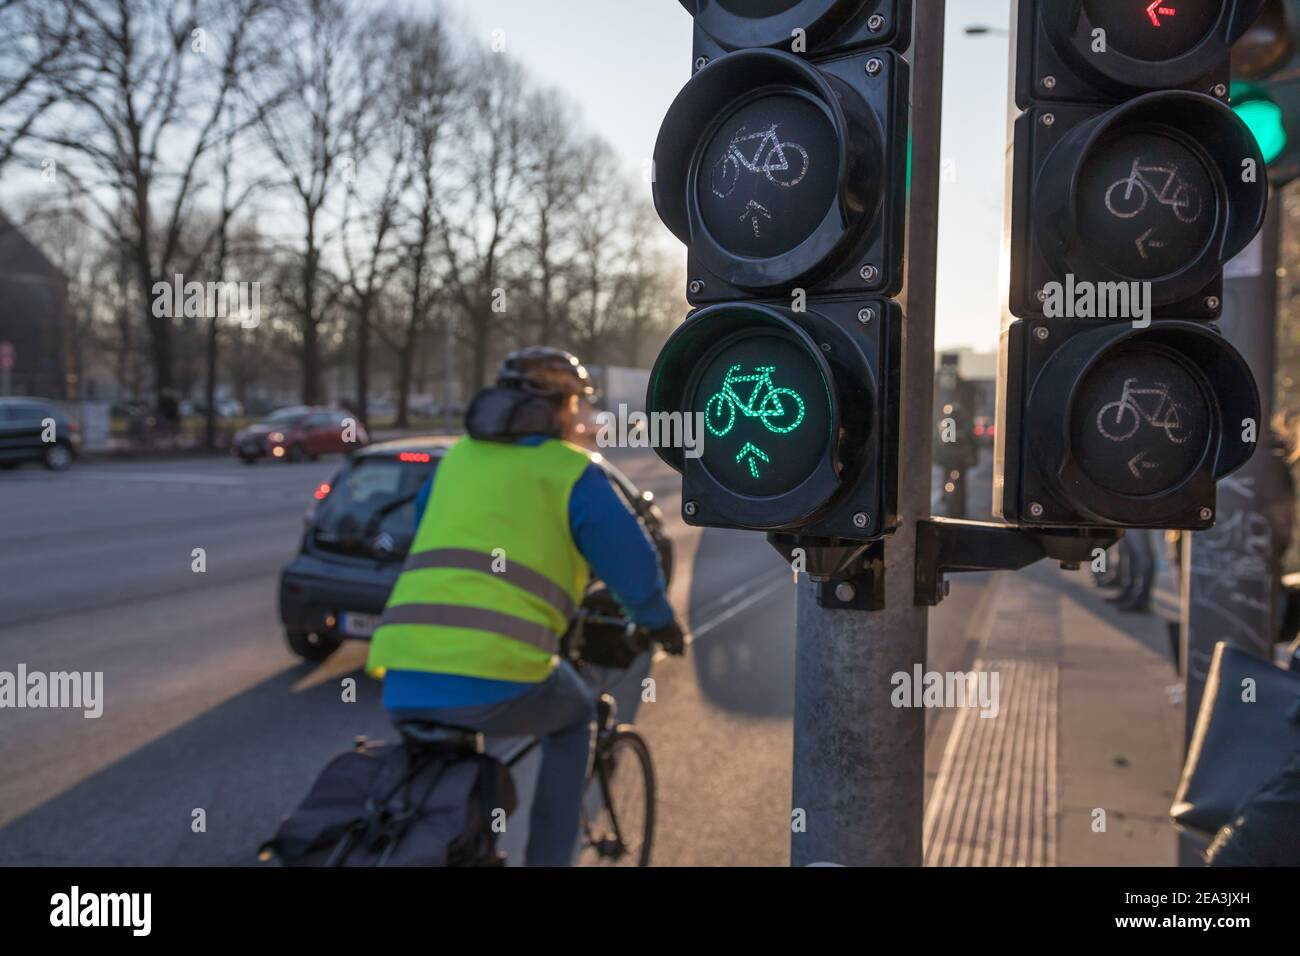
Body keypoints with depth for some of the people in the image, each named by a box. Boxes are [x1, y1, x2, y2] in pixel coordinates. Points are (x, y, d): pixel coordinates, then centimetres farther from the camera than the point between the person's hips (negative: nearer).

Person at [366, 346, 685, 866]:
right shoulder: (572, 471, 7)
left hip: (404, 674, 5)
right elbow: (631, 564, 9)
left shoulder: (459, 456, 23)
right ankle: (548, 858, 25)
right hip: (498, 675, -4)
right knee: (574, 718, 27)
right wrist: (661, 623, 29)